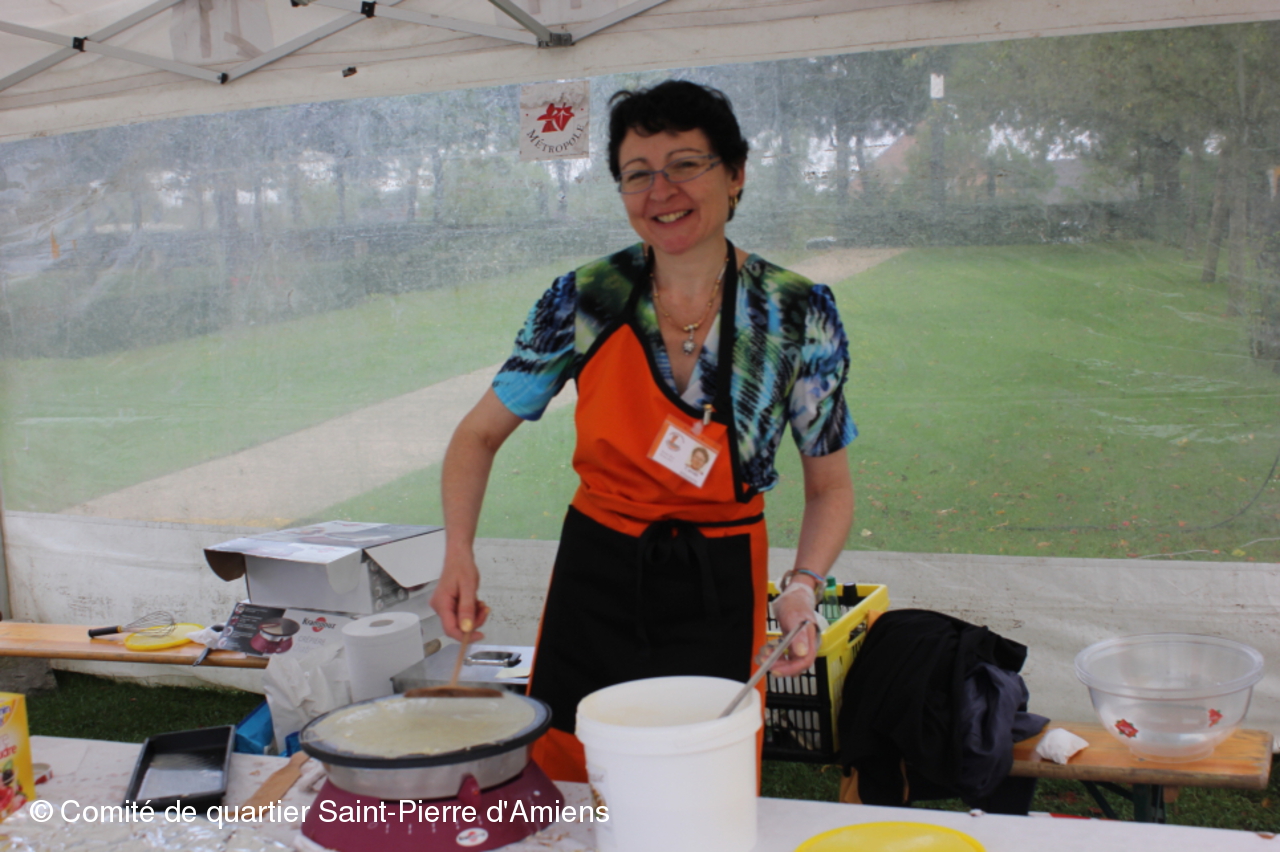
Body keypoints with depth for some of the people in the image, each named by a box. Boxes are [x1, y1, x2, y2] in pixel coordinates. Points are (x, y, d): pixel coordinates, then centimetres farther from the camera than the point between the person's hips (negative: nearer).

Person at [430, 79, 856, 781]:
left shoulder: (798, 314, -9)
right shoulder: (585, 300, -8)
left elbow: (830, 487, 0)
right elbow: (480, 434, 1)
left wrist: (803, 587, -18)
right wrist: (459, 555, -14)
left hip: (718, 598, -1)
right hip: (593, 585, 1)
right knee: (562, 785, 12)